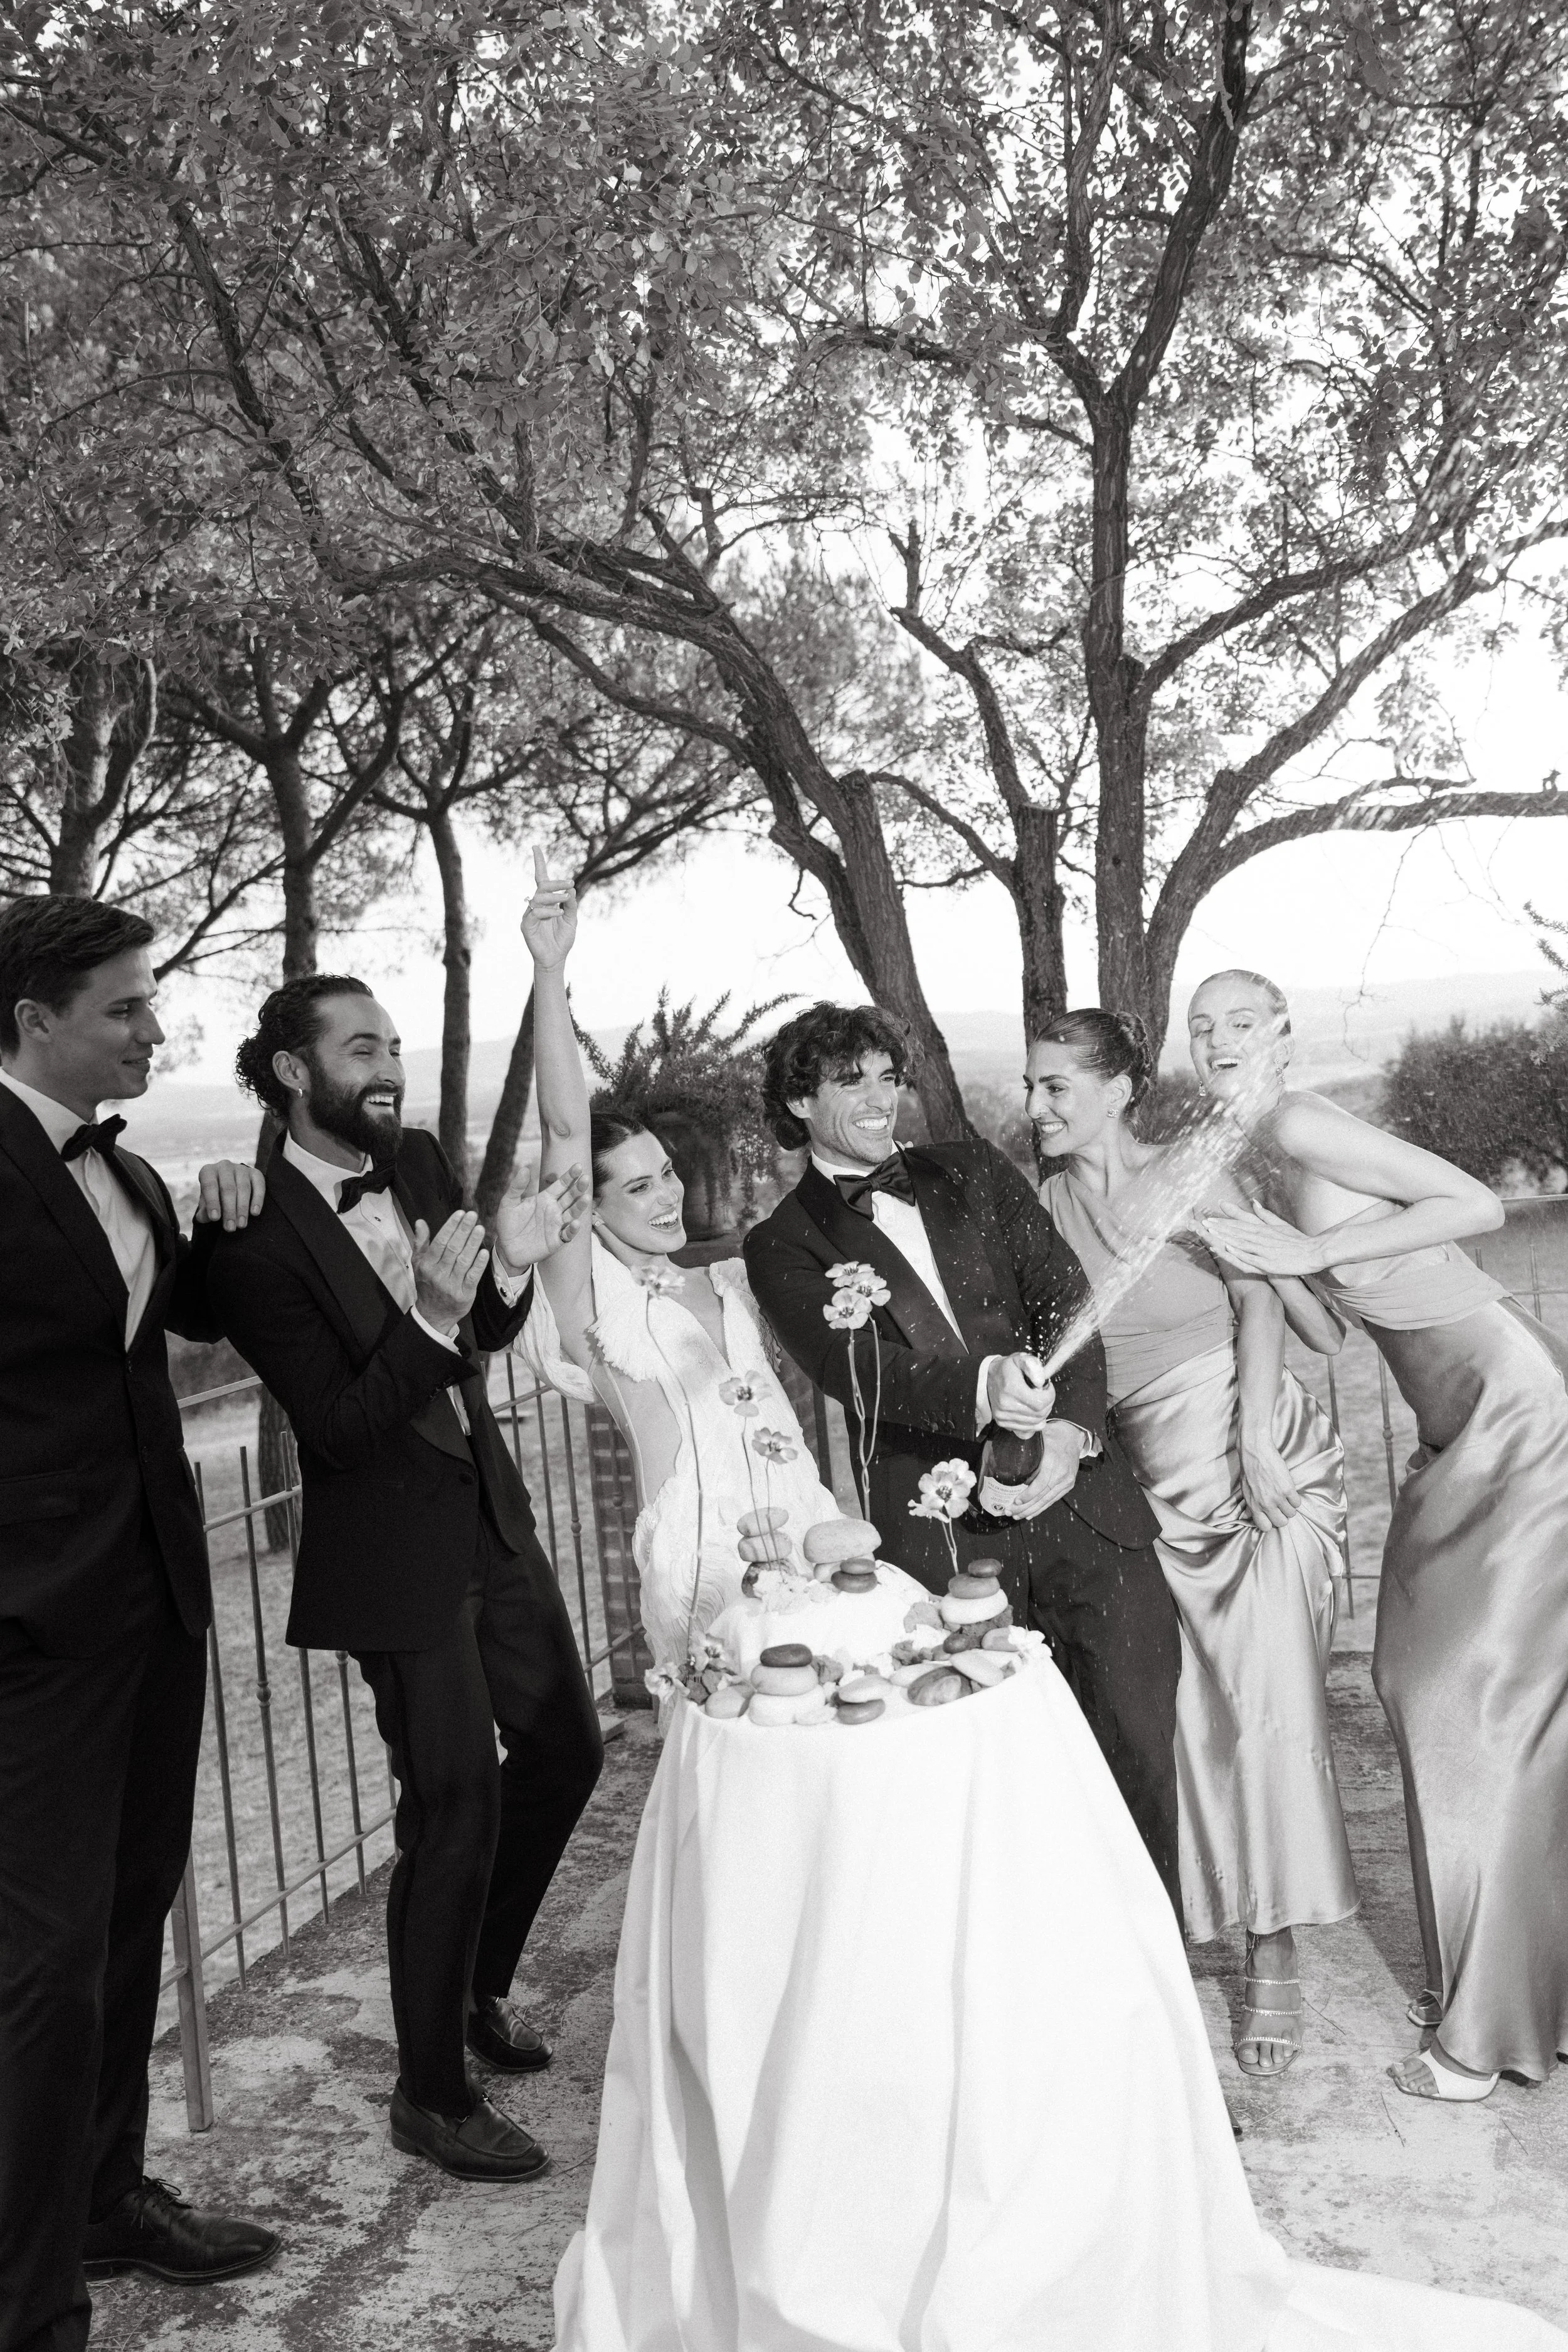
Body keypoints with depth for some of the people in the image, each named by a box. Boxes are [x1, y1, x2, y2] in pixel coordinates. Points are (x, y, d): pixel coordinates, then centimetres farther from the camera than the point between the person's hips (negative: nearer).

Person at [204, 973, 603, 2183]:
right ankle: (433, 2095, 22)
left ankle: (479, 1986, 40)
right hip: (394, 1549, -7)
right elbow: (339, 1425, -21)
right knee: (456, 1806, 0)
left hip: (490, 1509, 7)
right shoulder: (258, 1234, -20)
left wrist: (510, 1266, -12)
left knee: (566, 1747, 17)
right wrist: (429, 1319, -34)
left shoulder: (420, 1162, -1)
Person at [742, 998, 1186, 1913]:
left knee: (1140, 1747, 4)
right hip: (944, 1532, -3)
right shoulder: (784, 1245, 5)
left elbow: (1065, 1296, 5)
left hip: (1085, 1498, 3)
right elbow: (854, 1365, -12)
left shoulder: (972, 1172, 14)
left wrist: (1073, 1429, -12)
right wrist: (980, 1387, -31)